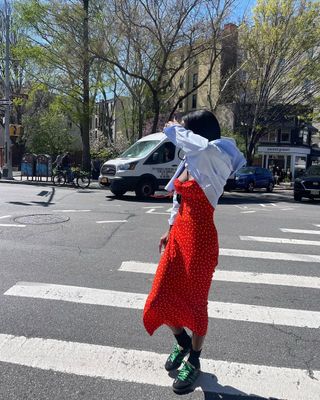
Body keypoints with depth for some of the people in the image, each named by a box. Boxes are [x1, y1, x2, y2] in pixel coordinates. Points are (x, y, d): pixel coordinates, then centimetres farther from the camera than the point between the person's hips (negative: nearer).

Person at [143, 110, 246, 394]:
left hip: (199, 239, -8)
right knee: (161, 299, 12)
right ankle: (182, 342, 41)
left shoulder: (212, 157, -13)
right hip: (179, 236, 8)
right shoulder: (189, 162, 11)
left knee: (195, 303, 8)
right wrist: (170, 230, 21)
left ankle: (194, 362, 32)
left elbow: (191, 141, -34)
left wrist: (174, 128, -12)